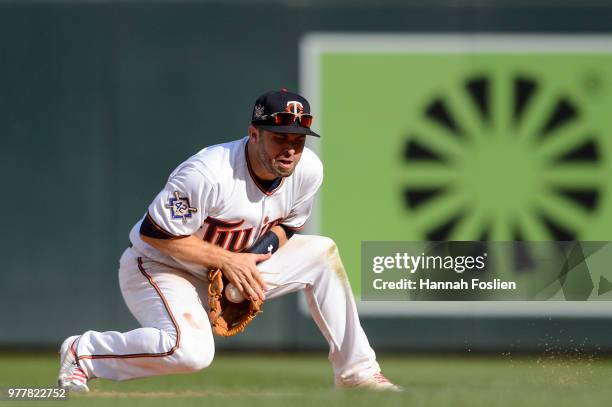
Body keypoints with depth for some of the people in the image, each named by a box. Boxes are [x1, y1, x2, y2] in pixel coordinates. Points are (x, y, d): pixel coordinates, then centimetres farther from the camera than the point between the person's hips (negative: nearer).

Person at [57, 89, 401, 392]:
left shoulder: (308, 171, -11)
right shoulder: (208, 174, -32)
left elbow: (287, 225, 9)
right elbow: (154, 232, -25)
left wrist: (260, 253, -13)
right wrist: (227, 260, -26)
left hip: (235, 265, 8)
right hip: (160, 267, -8)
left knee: (322, 253, -2)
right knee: (191, 351, -35)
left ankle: (356, 370, 6)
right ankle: (81, 352, -14)